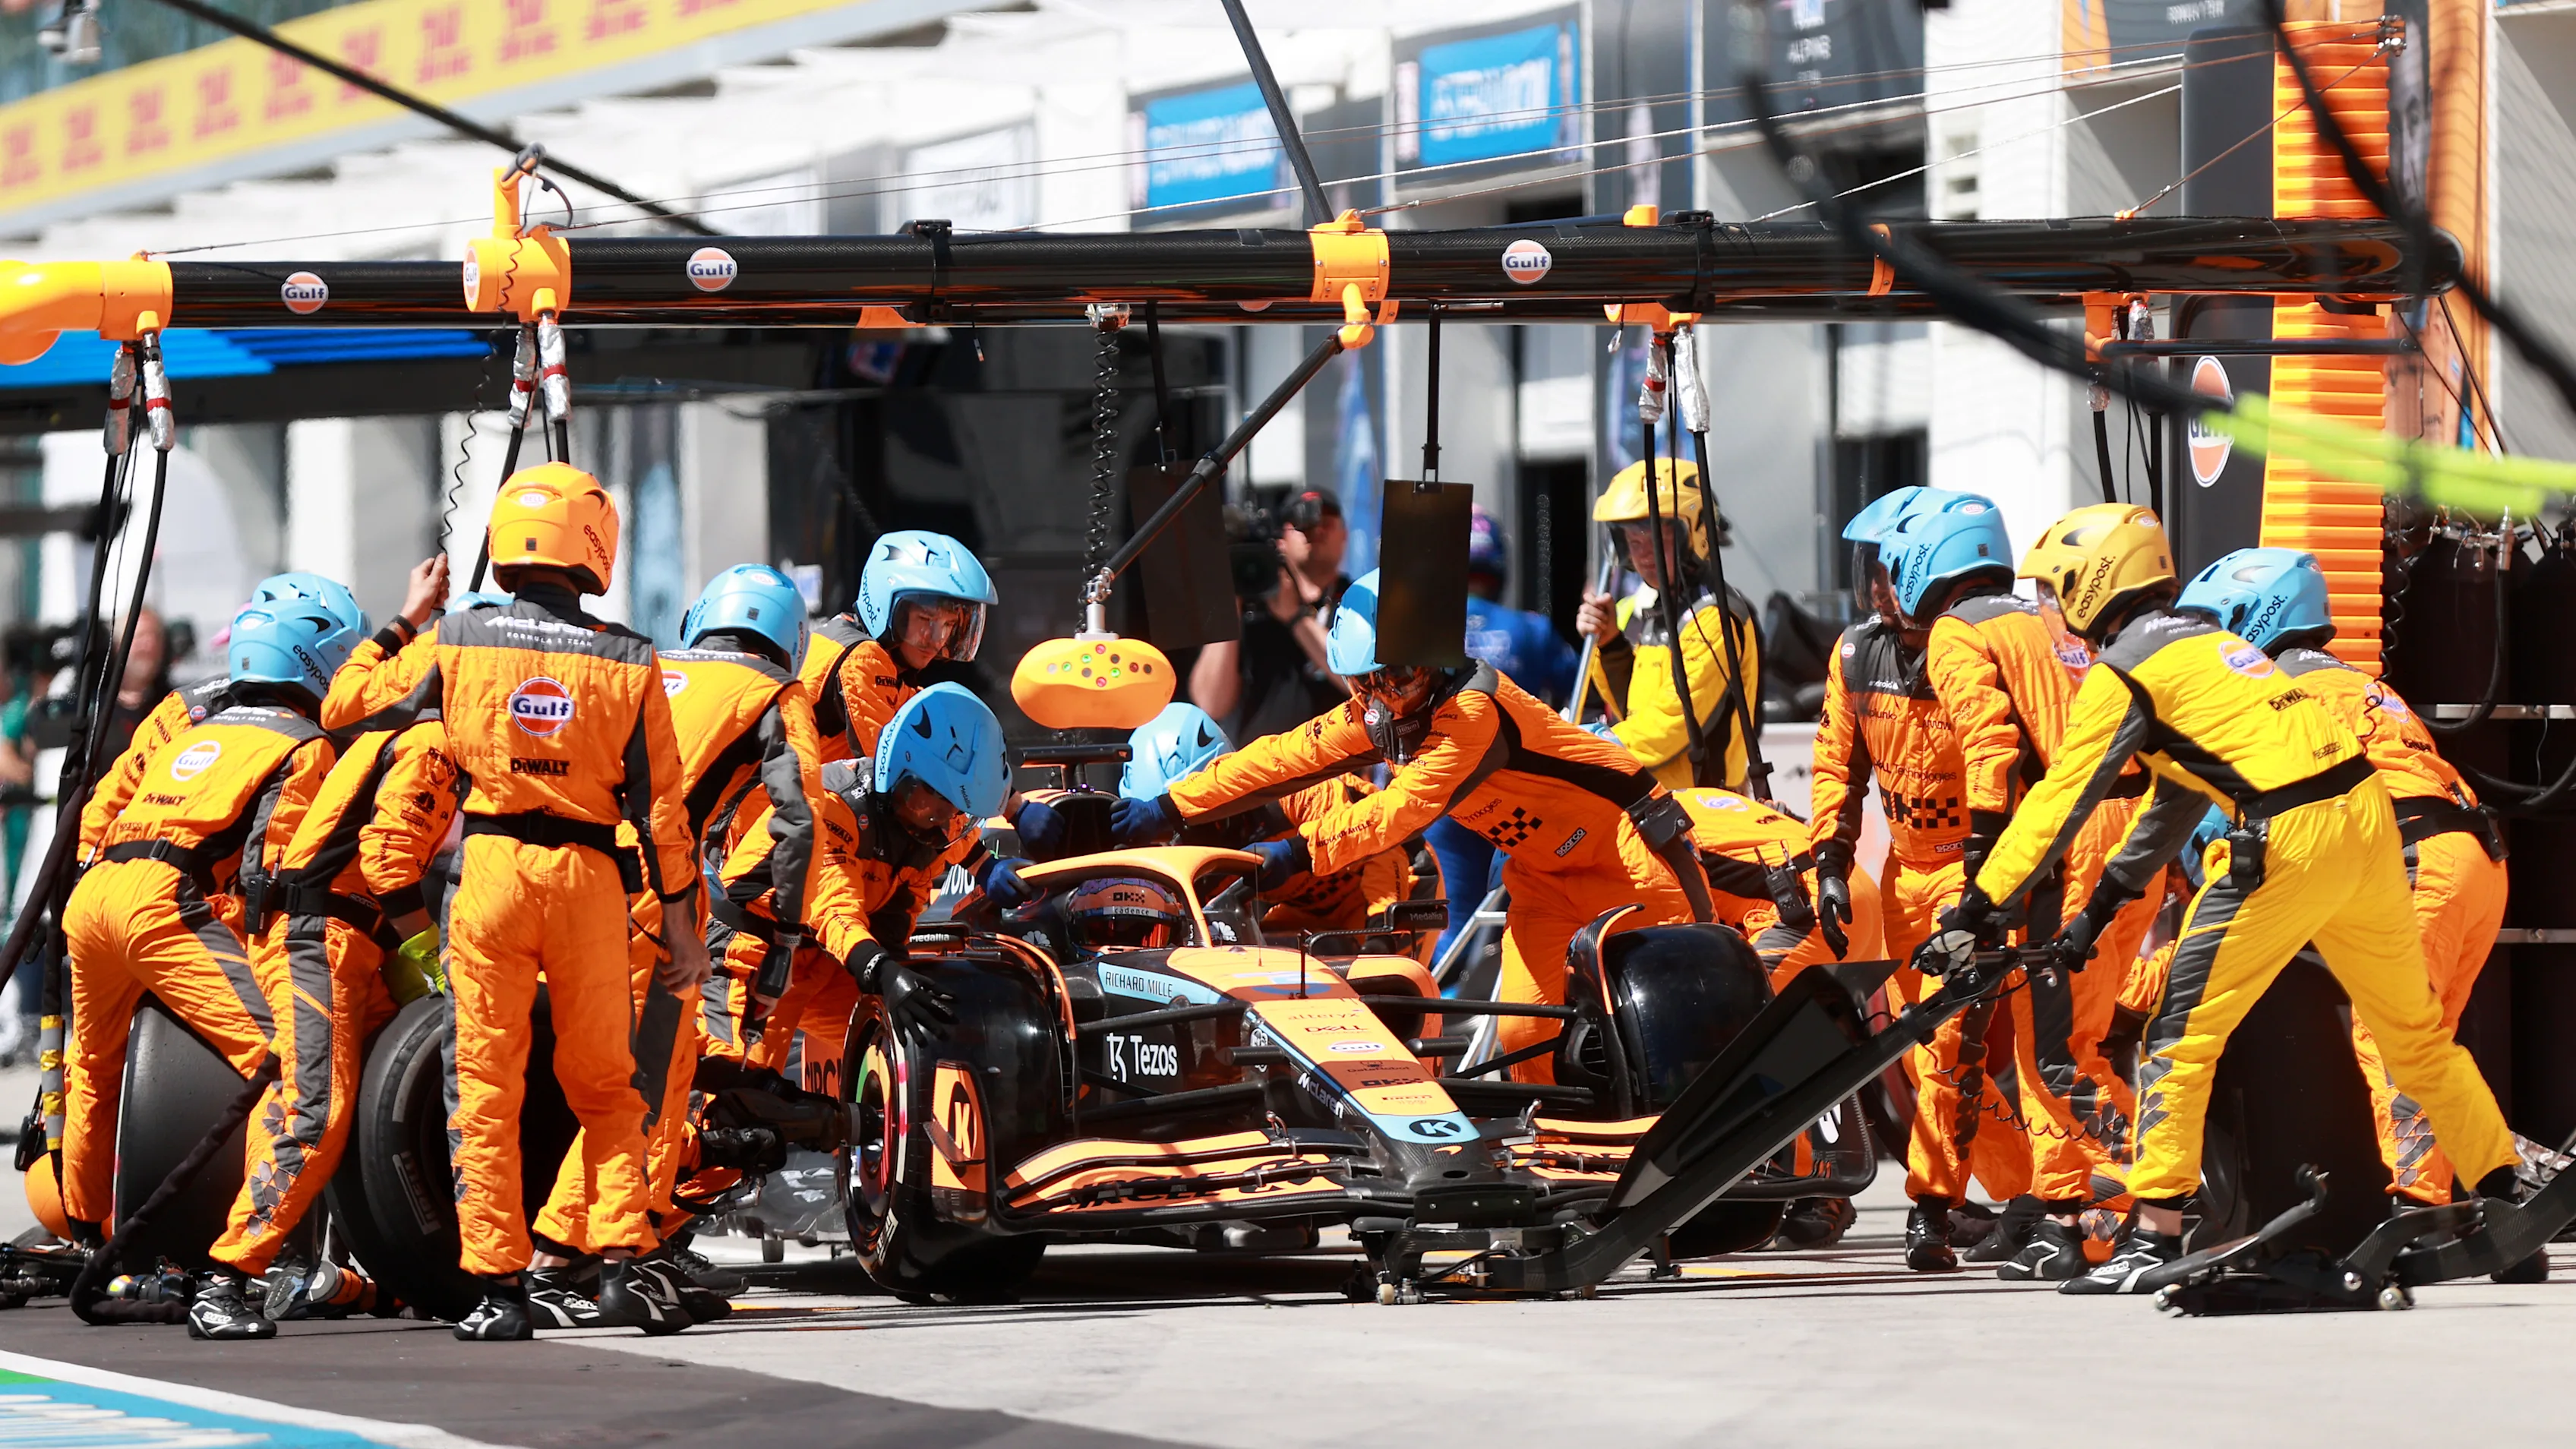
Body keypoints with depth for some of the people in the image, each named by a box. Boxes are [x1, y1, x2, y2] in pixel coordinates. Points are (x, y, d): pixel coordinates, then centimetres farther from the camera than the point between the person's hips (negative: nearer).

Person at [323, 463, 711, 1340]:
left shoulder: (456, 640, -2)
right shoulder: (630, 661, 0)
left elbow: (343, 705, 9)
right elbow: (661, 807, 0)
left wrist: (408, 620, 21)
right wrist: (683, 928, 6)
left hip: (492, 868, -1)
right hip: (593, 876, 1)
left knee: (488, 1088, 4)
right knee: (604, 1087, 13)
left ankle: (500, 1286, 1)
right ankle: (620, 1263, 2)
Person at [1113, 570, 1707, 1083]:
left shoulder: (1472, 708, -28)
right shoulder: (1375, 715, -2)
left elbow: (1403, 807, -34)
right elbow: (1283, 759, -4)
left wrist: (1296, 851, -41)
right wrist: (1166, 810, -10)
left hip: (1624, 845, -8)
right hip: (1544, 869, 8)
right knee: (1524, 1033, -3)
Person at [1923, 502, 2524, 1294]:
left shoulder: (2123, 672, -1)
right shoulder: (2200, 638, 25)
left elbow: (2059, 803, -5)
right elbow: (2178, 800, 31)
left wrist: (1977, 911, -3)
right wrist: (2102, 903, 34)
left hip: (2291, 841, -8)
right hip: (2368, 814, 8)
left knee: (2183, 1033, -1)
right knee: (2414, 1032, 19)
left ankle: (2155, 1236, -4)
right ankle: (2507, 1204, 24)